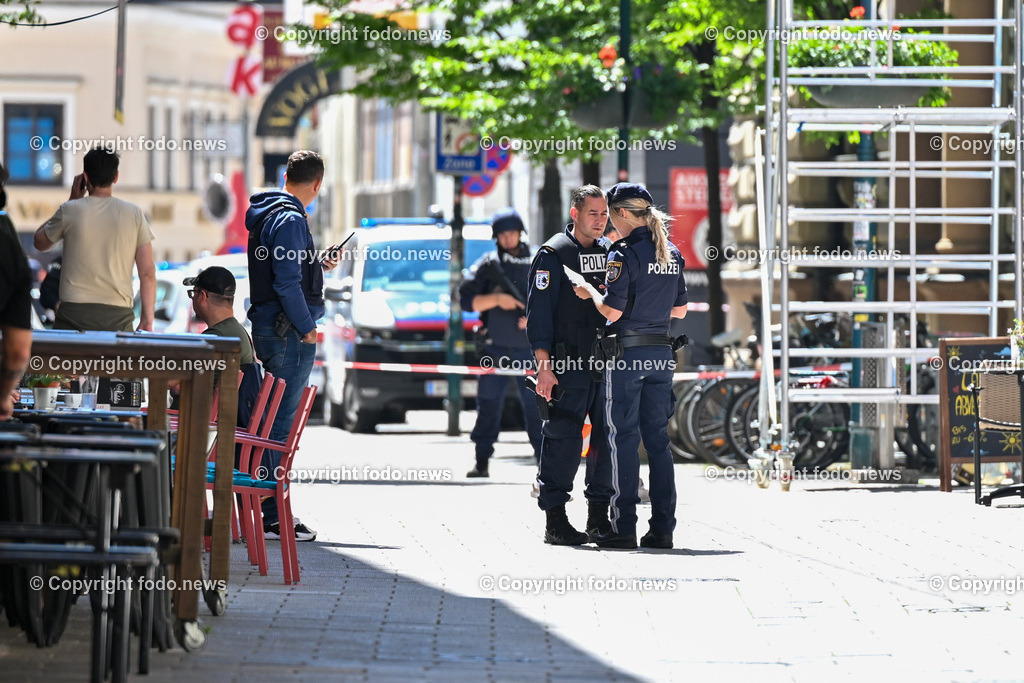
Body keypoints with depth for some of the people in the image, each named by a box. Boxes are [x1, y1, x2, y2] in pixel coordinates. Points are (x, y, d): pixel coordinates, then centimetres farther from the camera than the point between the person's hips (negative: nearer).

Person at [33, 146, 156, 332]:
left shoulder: (70, 210, 1)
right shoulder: (135, 214, 5)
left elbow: (40, 242, 22)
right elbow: (148, 273, 2)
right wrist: (147, 320, 6)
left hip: (74, 313, -1)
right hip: (119, 316, 1)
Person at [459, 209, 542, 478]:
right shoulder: (488, 265, 4)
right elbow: (467, 299, -1)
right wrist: (496, 299, -15)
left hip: (529, 349, 0)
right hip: (495, 350, 0)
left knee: (536, 405, -1)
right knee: (488, 405, 1)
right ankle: (482, 462, 7)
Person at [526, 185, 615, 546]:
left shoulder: (610, 252, 15)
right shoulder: (553, 254, -3)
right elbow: (539, 313, -7)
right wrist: (544, 366, -13)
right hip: (568, 365, -6)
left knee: (607, 438, 5)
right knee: (563, 440, -5)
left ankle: (599, 517, 14)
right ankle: (555, 520, -1)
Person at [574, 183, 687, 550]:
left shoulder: (625, 252, -12)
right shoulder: (672, 254, 10)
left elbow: (612, 311, -16)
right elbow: (679, 310, 16)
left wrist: (589, 292, 2)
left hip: (627, 352, -6)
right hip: (661, 352, 6)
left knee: (624, 439, -2)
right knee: (658, 439, 9)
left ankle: (623, 528, -2)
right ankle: (663, 528, 8)